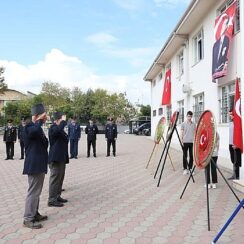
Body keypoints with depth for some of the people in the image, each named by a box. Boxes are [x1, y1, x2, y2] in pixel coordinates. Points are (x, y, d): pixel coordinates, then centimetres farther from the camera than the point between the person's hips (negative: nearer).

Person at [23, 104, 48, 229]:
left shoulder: (37, 127, 16)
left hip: (39, 164, 10)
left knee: (36, 191, 17)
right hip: (34, 165, -10)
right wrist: (39, 121, -26)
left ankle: (35, 213, 29)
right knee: (33, 191, -4)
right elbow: (35, 131, -41)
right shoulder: (29, 127, -15)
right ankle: (28, 219, 6)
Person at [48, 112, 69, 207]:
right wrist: (63, 121, -23)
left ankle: (57, 196, 27)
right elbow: (58, 130, -40)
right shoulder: (53, 128, -13)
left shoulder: (60, 129, 17)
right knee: (55, 178, -5)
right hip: (55, 158, -10)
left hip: (61, 158, 10)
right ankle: (52, 200, 2)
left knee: (60, 178, 16)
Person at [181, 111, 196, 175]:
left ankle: (190, 168, 18)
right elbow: (182, 133, 2)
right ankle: (185, 169, 11)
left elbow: (195, 133, 10)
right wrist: (181, 141, -4)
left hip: (192, 142, 2)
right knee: (185, 156, 3)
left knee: (191, 156, 6)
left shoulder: (194, 124, 8)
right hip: (185, 142, -2)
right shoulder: (183, 124, 1)